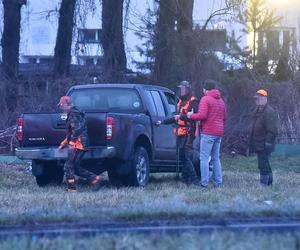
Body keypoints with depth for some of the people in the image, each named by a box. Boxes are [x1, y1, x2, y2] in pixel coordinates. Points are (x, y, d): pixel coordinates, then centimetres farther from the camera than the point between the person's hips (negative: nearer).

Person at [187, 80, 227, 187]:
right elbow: (224, 117, 19)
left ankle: (204, 182, -12)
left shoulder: (205, 99, -8)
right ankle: (218, 182, 11)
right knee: (216, 158, 14)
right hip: (219, 133, 8)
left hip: (208, 133, -8)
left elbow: (202, 115, -17)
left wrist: (191, 116, -3)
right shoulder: (221, 101, 17)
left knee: (204, 158, -6)